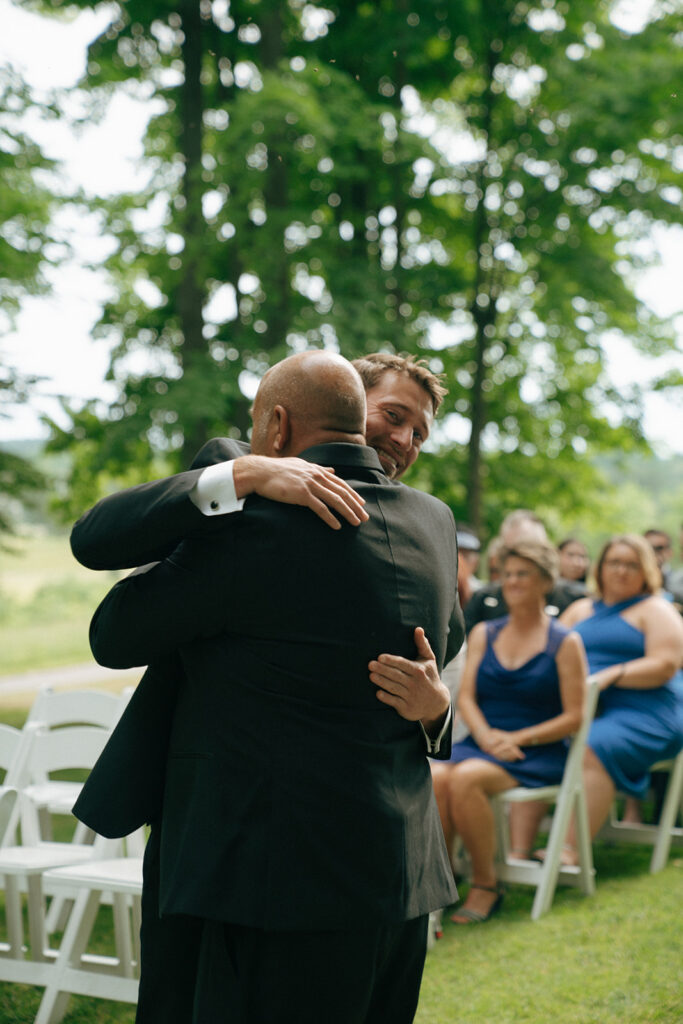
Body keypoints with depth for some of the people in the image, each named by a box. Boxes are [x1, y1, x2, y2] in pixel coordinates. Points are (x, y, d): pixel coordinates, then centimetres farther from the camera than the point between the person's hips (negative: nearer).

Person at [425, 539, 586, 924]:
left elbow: (574, 717, -2)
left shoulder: (565, 642, 3)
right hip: (481, 744, 4)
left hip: (538, 753, -4)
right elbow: (466, 697, 9)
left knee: (465, 779, -33)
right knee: (432, 777, -30)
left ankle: (486, 885, -16)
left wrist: (518, 739, -13)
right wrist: (485, 735, -11)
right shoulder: (483, 633, 17)